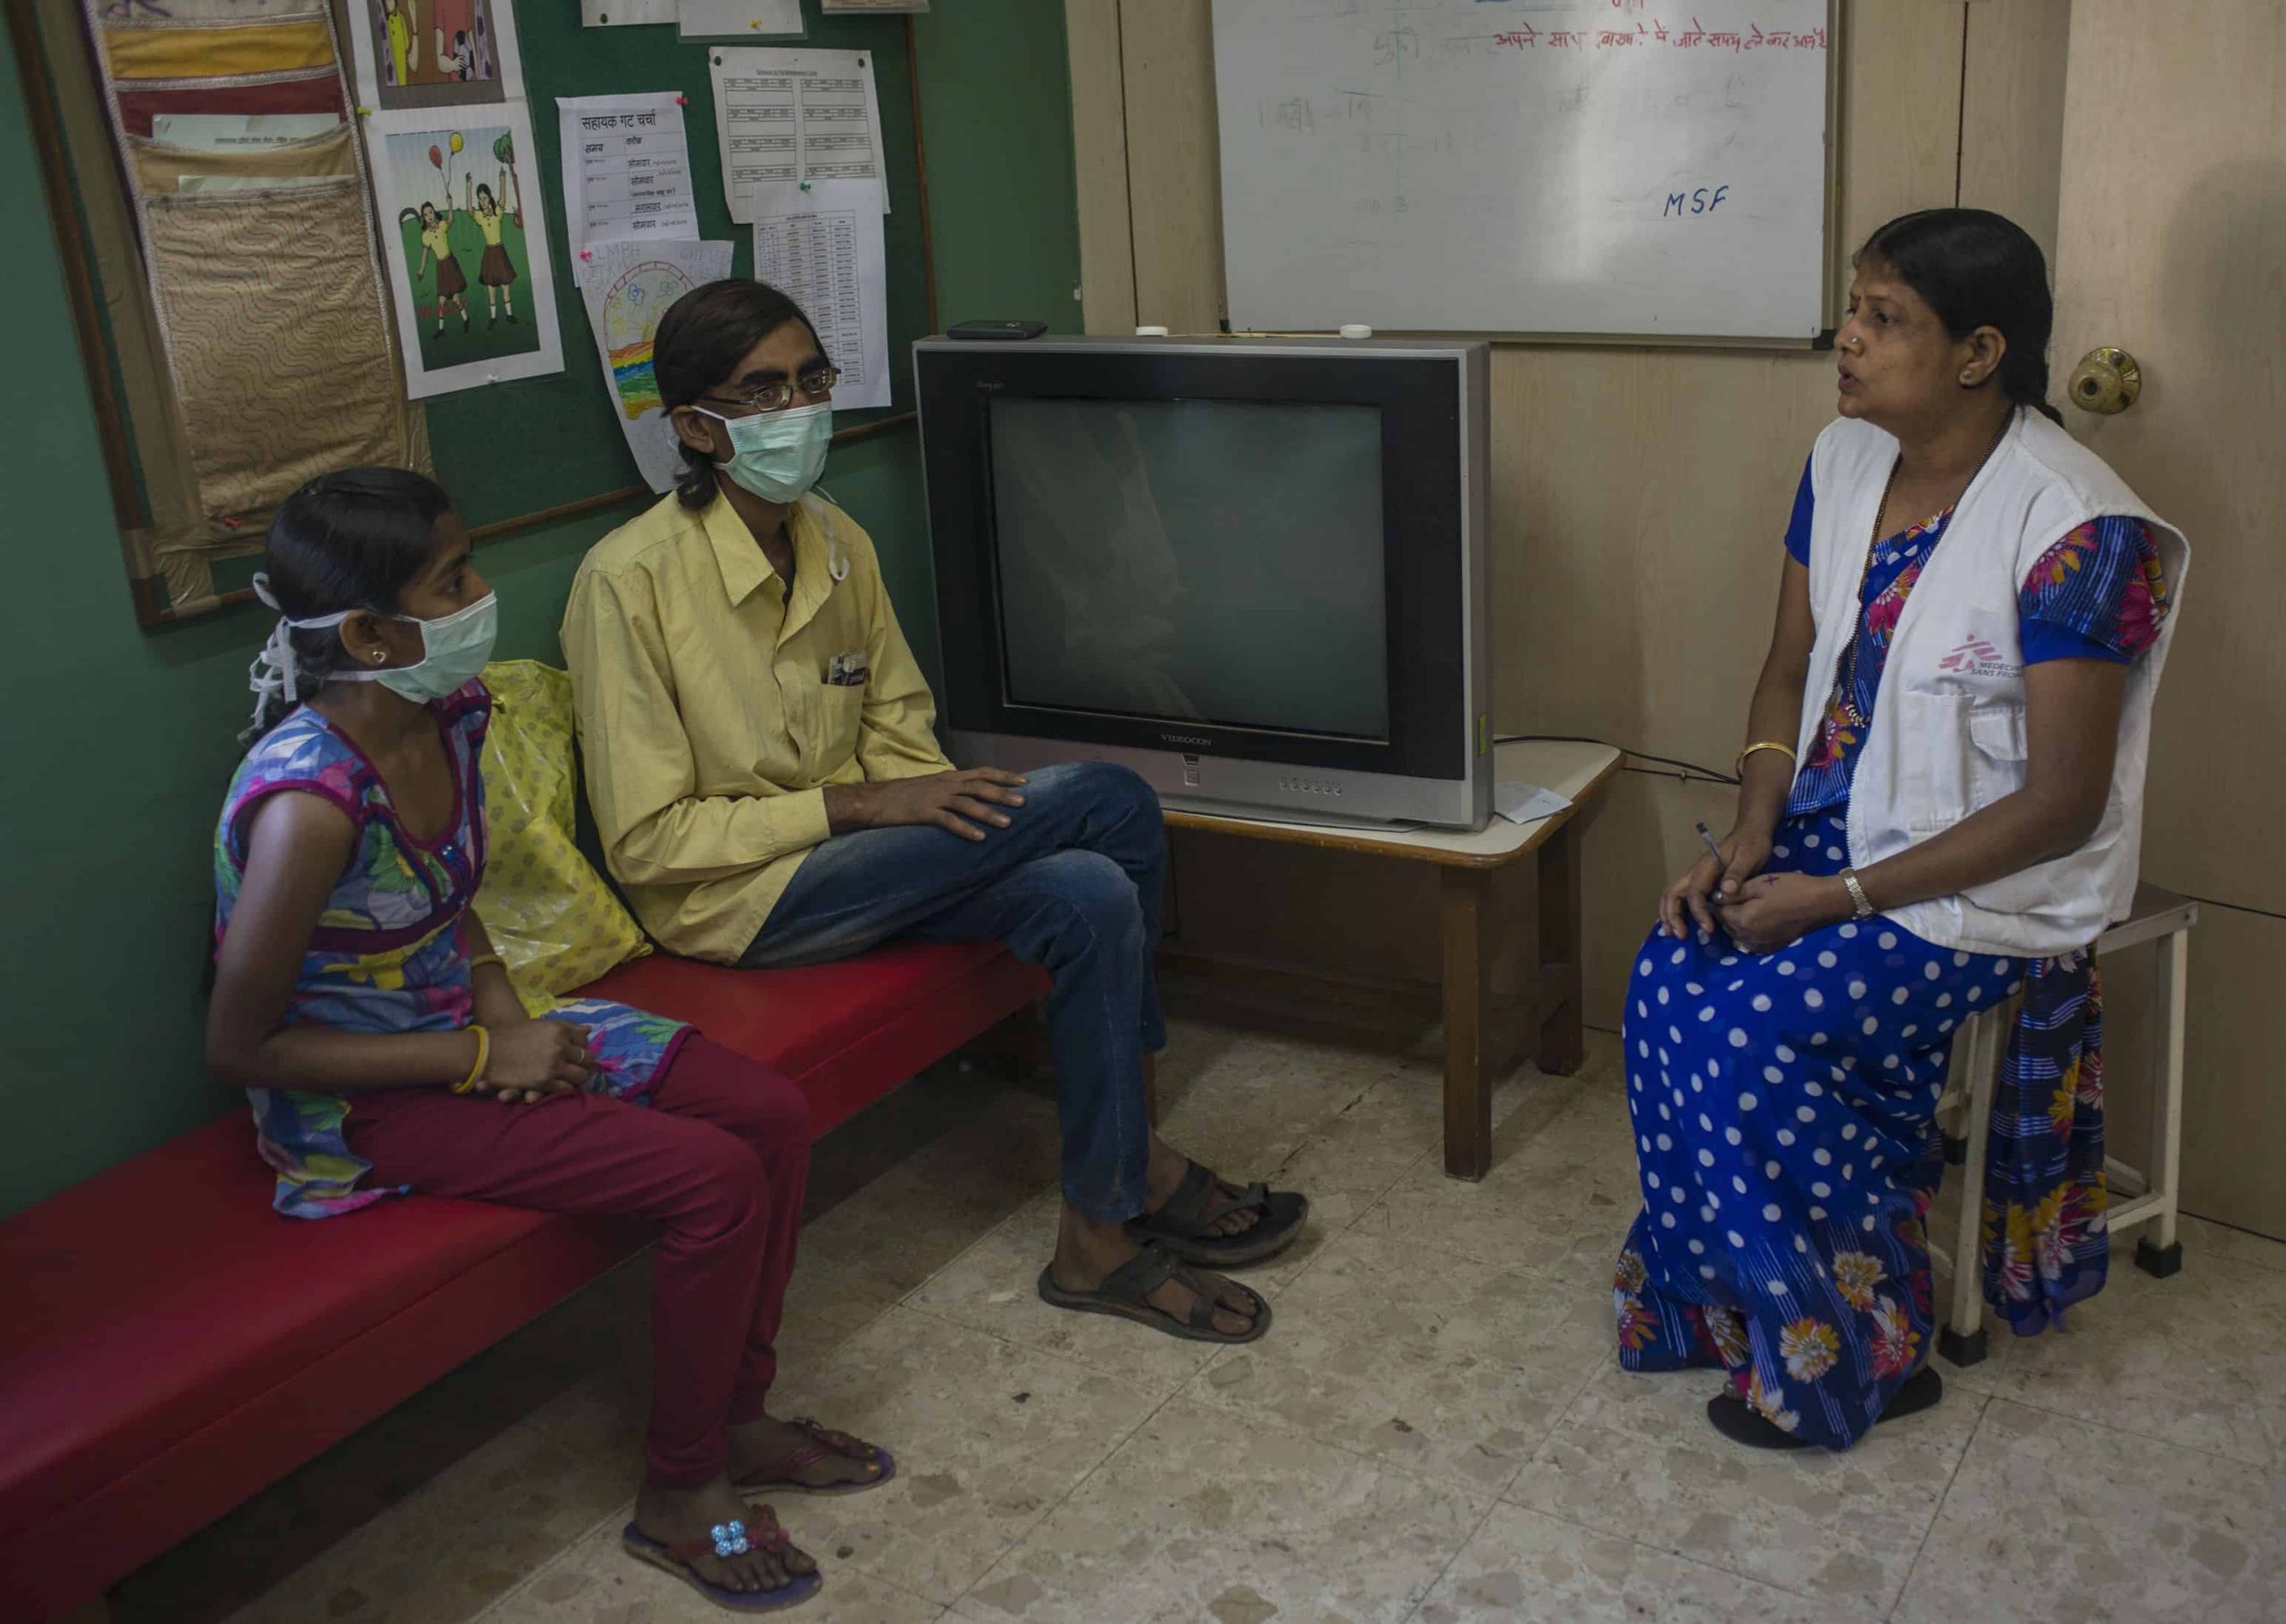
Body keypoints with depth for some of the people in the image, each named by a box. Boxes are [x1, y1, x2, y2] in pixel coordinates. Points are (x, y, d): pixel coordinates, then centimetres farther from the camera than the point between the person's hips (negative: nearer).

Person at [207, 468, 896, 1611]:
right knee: (717, 1180, -19)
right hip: (360, 1102, -8)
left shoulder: (451, 712, -4)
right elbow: (239, 1049, -21)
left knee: (772, 1118, -3)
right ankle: (678, 1497, 3)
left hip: (457, 1023, 8)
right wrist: (482, 1060, -19)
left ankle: (736, 1417, 16)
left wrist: (503, 1010, -5)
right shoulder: (309, 801, -29)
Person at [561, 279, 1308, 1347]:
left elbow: (899, 733, 13)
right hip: (729, 900, -7)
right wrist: (861, 805, -22)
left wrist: (956, 809, -10)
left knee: (1090, 896, -24)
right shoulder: (630, 579, -17)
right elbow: (648, 841, -17)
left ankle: (1103, 1232, -9)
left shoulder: (838, 544, 4)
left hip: (857, 859, 7)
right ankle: (1138, 1164, -7)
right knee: (1110, 803, -22)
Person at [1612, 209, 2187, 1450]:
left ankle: (1849, 1358, 0)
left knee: (1743, 1032, -22)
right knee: (1671, 974, -17)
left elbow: (2062, 803, -21)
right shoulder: (1845, 462, 1)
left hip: (1994, 880, -7)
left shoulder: (2076, 531, -22)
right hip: (1840, 823, 7)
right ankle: (1718, 1299, 2)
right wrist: (1751, 838, -6)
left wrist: (1843, 897, -21)